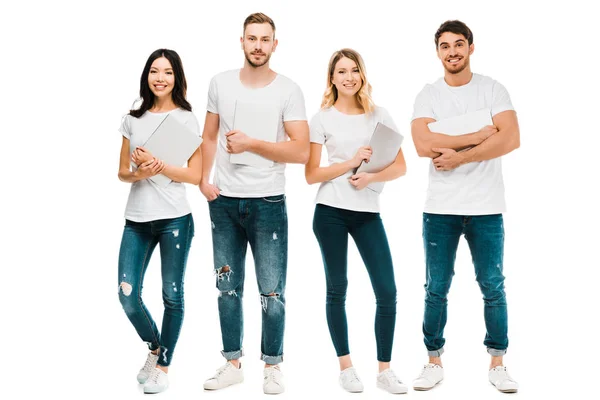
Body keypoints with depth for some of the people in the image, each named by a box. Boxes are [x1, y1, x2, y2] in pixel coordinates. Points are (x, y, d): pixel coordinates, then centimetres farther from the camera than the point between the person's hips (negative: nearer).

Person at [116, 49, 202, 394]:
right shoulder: (133, 119, 11)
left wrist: (157, 163, -15)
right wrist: (140, 174, -10)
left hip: (174, 219, -3)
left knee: (172, 296, 4)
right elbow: (122, 172, 12)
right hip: (136, 220, 3)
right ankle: (154, 346, 27)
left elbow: (194, 175, -4)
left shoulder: (187, 119, 0)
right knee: (128, 295, -1)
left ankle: (163, 366, 20)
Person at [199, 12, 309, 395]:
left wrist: (251, 143, -18)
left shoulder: (288, 90, -6)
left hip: (268, 202, -3)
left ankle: (273, 366, 18)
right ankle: (233, 363, 24)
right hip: (224, 201, 3)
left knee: (272, 292, 1)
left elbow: (301, 151, -11)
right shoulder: (221, 83, 5)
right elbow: (210, 136, 13)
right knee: (228, 287, 12)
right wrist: (204, 179, 2)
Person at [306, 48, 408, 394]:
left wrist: (371, 177, -15)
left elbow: (401, 166, 3)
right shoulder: (323, 119, 1)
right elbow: (311, 175, -2)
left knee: (387, 291, -4)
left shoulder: (380, 116, 6)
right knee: (337, 290, 7)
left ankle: (385, 370, 8)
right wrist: (351, 161, -13)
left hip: (368, 213, 2)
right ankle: (346, 366, 20)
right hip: (330, 212, -1)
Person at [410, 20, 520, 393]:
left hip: (486, 208, 0)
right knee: (436, 289, 6)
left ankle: (498, 363, 19)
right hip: (440, 209, 1)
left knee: (493, 287, 6)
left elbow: (510, 139, -12)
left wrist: (459, 156, -15)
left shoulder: (492, 89, 2)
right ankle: (435, 361, 20)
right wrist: (482, 134, -13)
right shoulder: (428, 95, 3)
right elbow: (424, 145, -13)